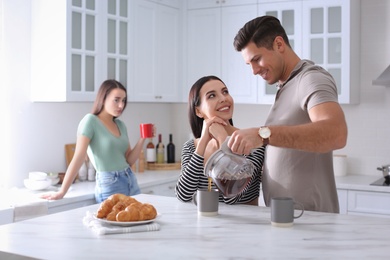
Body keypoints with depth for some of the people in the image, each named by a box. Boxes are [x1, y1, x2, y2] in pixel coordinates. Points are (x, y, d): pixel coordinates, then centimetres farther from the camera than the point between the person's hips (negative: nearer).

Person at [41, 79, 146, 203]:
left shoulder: (120, 125, 10)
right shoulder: (91, 121, -9)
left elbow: (129, 160, 11)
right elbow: (79, 158, -14)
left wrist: (142, 139, -2)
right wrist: (62, 192, -17)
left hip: (131, 182, 6)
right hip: (109, 186, -6)